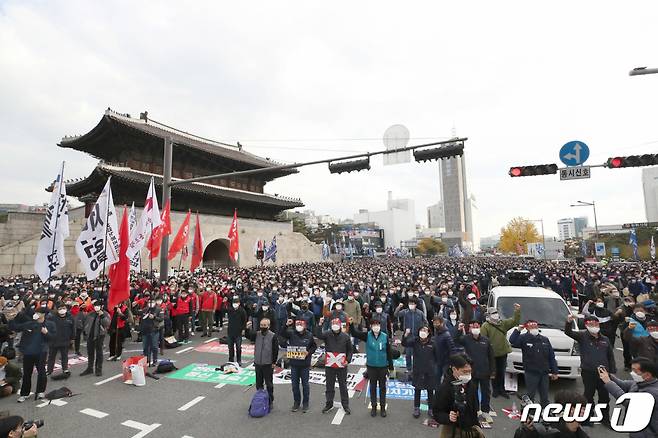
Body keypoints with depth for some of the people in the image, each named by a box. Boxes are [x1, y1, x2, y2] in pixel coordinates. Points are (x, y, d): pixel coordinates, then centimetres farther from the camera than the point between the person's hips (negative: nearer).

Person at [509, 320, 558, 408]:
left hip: (544, 373, 4)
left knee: (544, 397, 16)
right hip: (531, 373, -4)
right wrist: (518, 330, -29)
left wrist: (554, 371, 9)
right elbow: (512, 341, -24)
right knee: (530, 396, 4)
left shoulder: (545, 339, 9)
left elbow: (551, 357, 11)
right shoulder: (524, 338, -5)